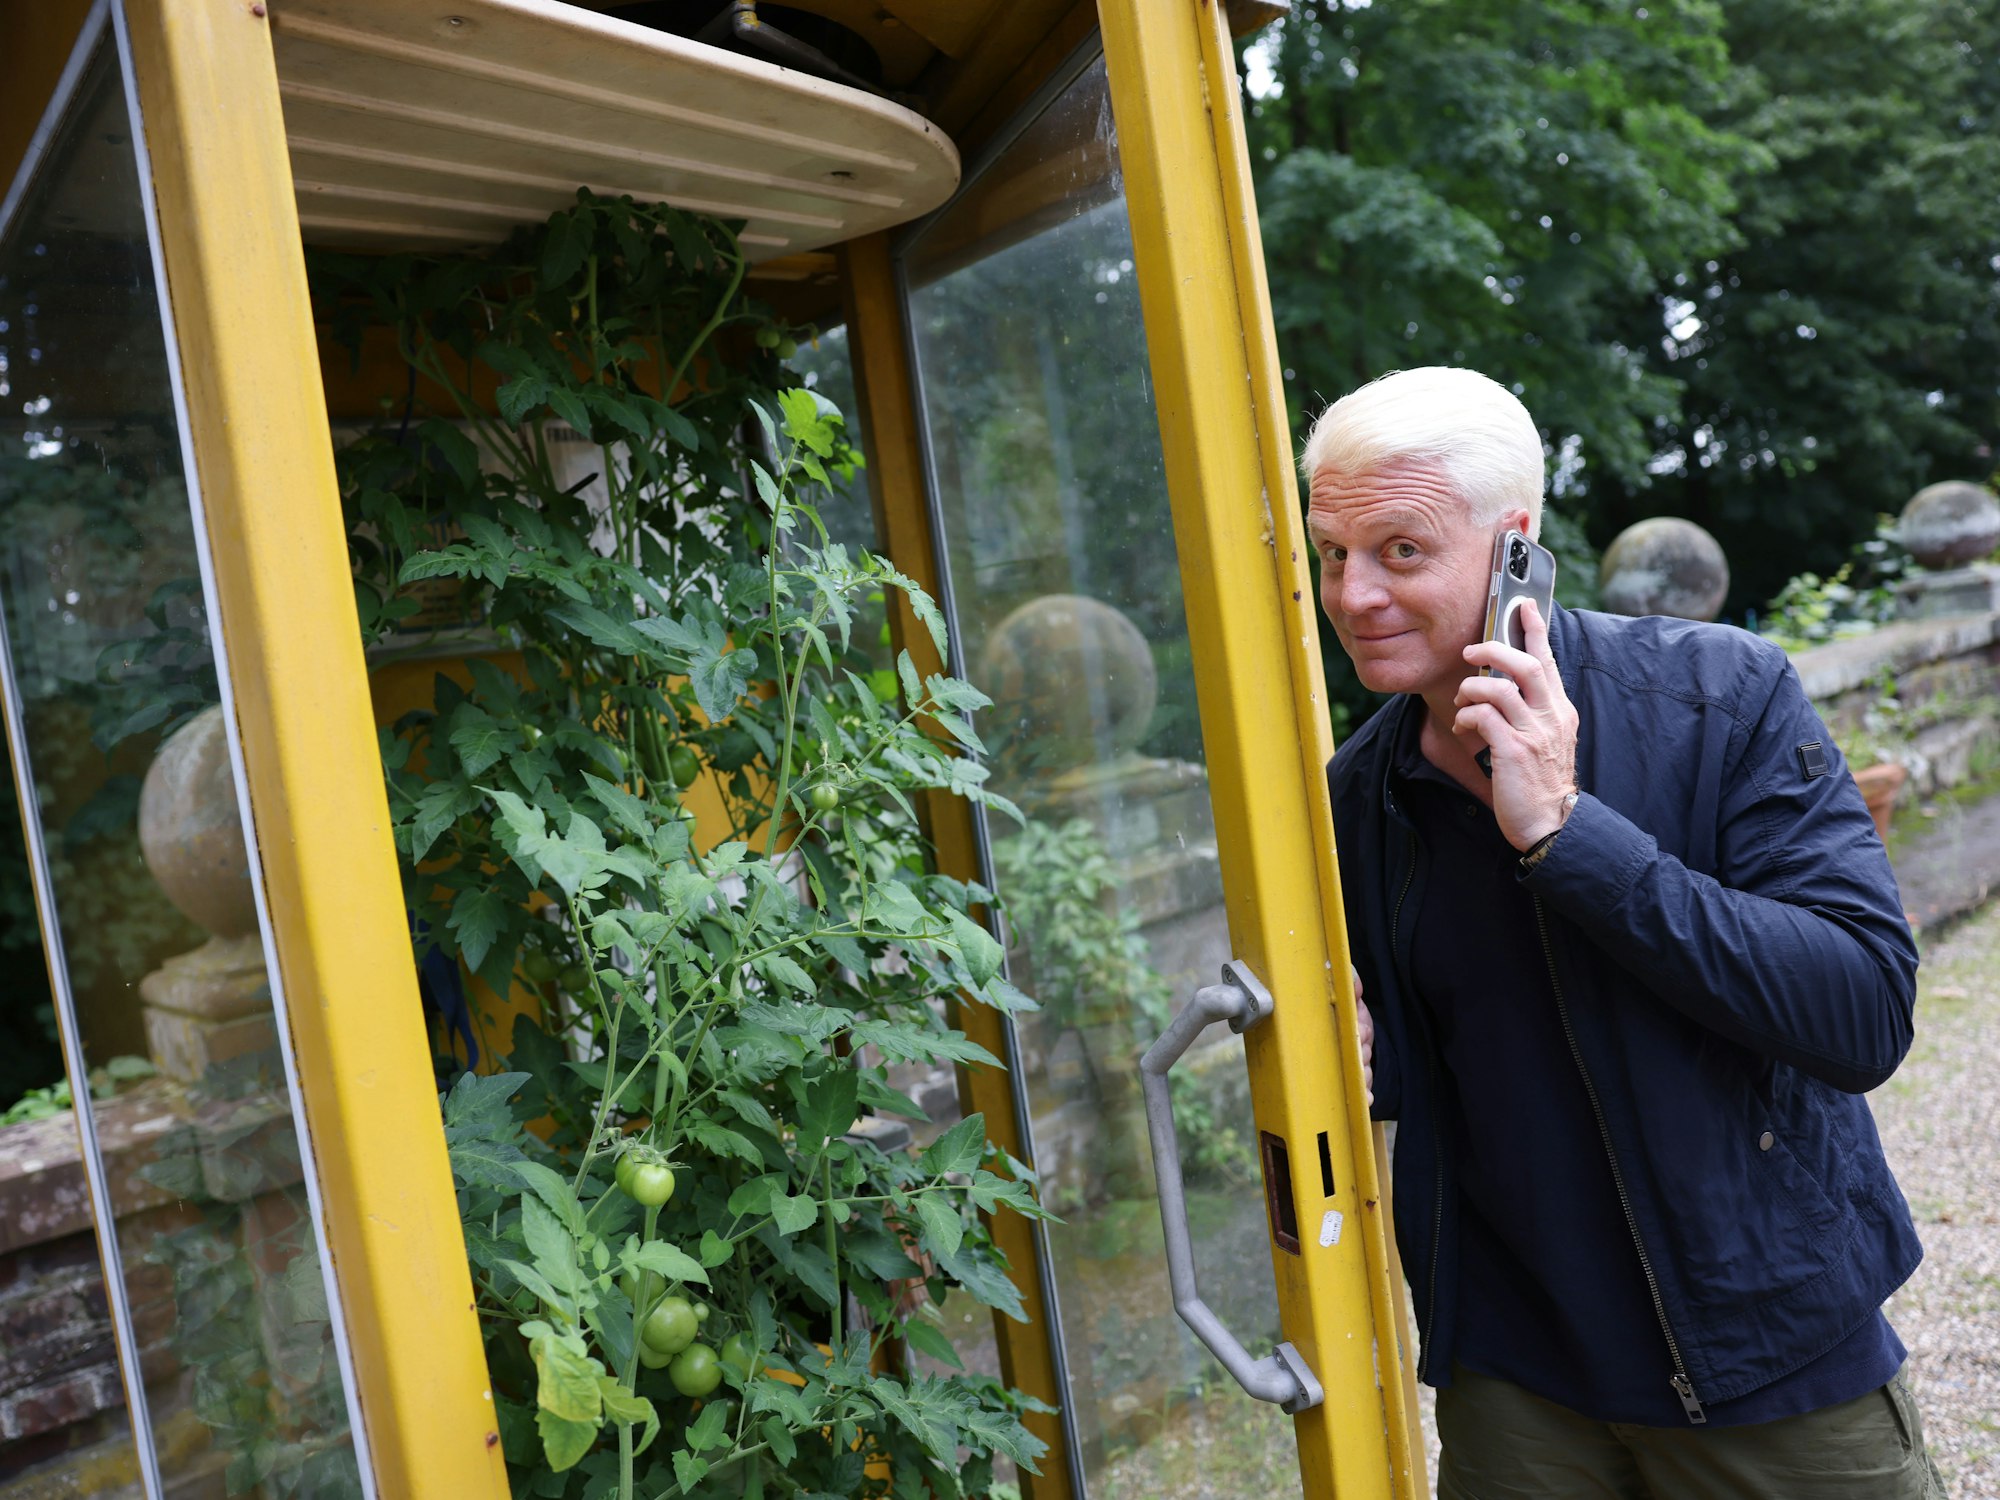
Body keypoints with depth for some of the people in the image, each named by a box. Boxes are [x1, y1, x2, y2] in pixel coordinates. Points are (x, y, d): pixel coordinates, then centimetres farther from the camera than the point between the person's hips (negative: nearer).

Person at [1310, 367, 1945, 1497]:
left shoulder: (1724, 694, -15)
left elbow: (1868, 1016, -24)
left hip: (1773, 1350, -2)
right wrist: (1347, 1051, -16)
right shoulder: (1359, 791, -4)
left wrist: (1566, 829, -28)